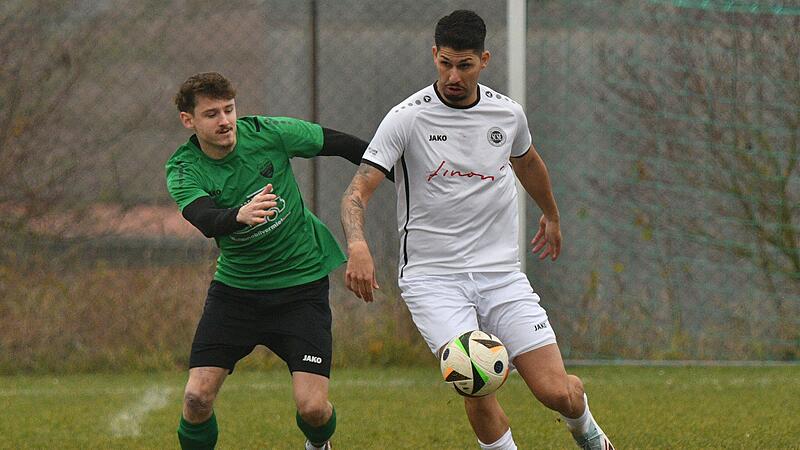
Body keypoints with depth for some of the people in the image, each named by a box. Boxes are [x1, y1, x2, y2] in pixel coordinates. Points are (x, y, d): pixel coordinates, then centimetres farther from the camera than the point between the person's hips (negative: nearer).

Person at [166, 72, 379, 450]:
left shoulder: (268, 133, -11)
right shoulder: (183, 170, -12)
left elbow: (339, 145, 1)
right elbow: (205, 220, -32)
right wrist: (240, 215, -54)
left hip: (301, 283, -1)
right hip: (235, 287, 1)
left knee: (312, 406, -12)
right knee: (197, 397, -14)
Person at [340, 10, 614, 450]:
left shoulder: (508, 113, 4)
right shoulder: (408, 118, -9)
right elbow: (358, 190, -15)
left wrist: (551, 215, 45)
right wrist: (357, 245, -36)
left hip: (500, 273, 3)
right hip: (431, 277, -3)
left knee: (557, 392, -6)